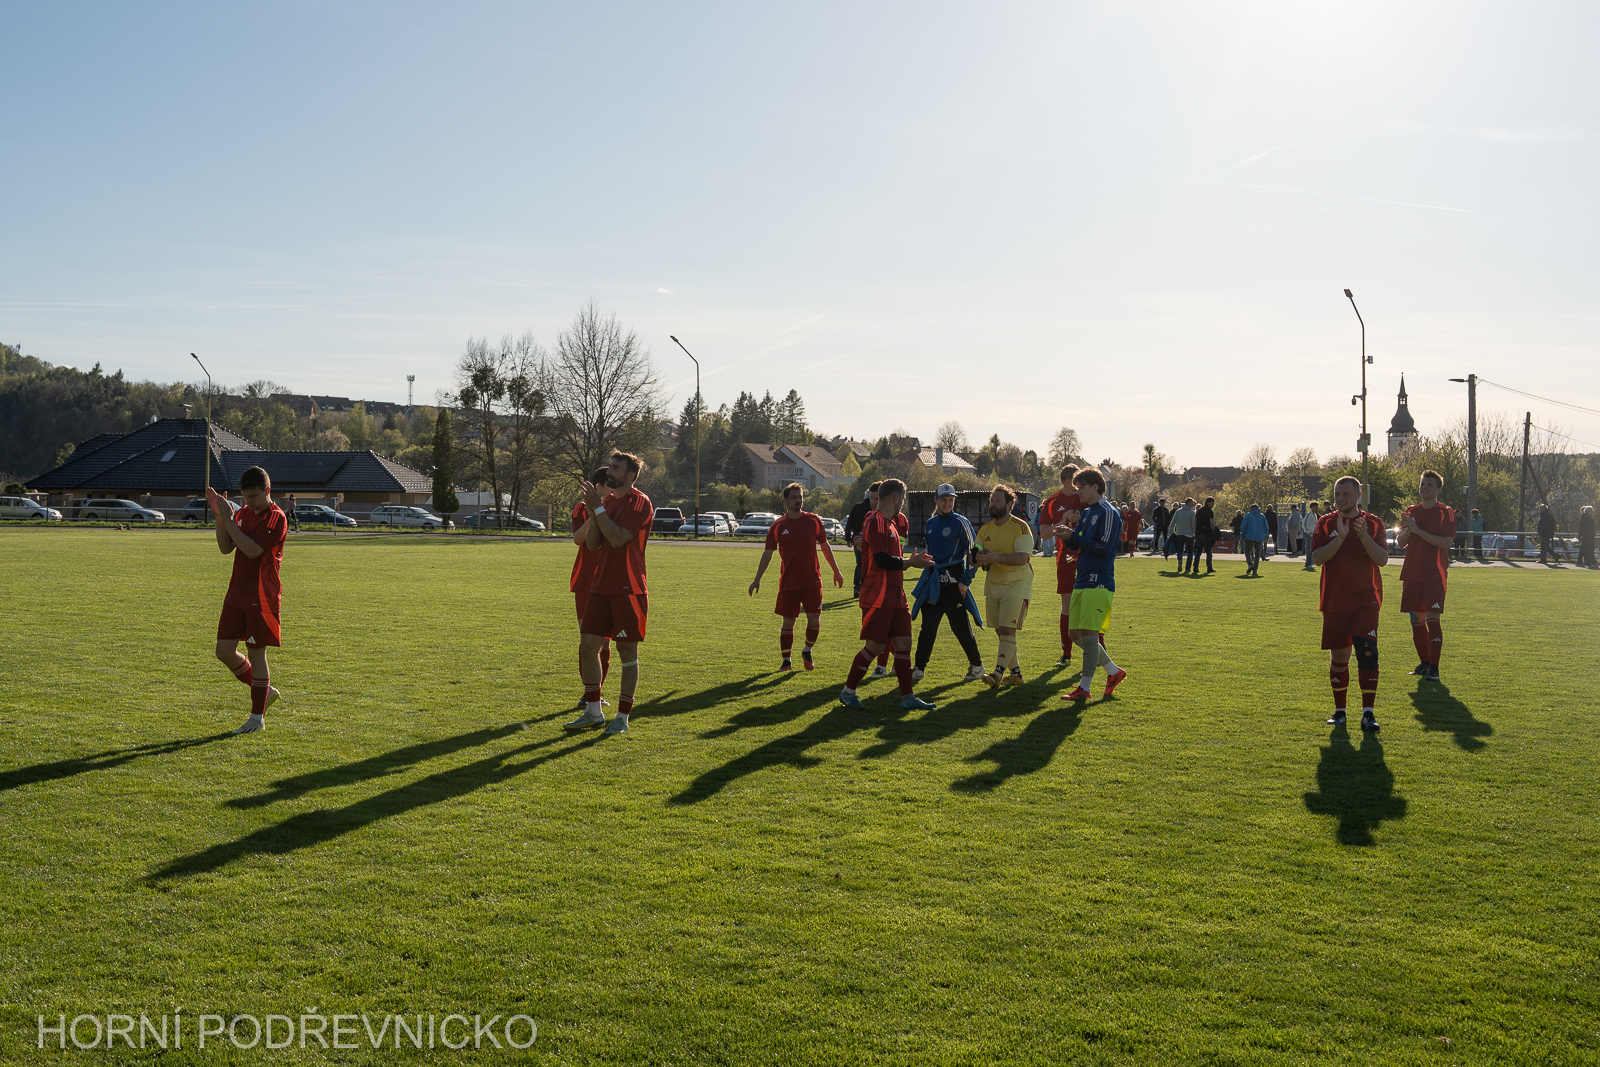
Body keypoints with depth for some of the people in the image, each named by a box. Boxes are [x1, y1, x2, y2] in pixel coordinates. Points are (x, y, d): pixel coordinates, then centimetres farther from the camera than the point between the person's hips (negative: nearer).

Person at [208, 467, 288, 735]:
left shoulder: (276, 519, -13)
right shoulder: (243, 513, 10)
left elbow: (252, 550, -23)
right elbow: (226, 548, 5)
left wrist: (228, 519, -20)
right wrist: (219, 516, -7)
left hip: (262, 598, -7)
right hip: (237, 593, 8)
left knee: (256, 654, -1)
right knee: (224, 650, 7)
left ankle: (257, 718, 9)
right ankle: (266, 692, 26)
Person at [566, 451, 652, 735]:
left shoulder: (640, 503, -9)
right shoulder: (607, 501, 15)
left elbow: (618, 539, -21)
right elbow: (593, 544, 10)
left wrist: (598, 508, -16)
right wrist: (593, 512, -3)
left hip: (628, 589, -8)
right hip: (601, 586, 8)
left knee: (627, 651, 0)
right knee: (588, 646, 6)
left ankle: (623, 717, 8)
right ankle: (593, 712, 17)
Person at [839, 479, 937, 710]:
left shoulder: (889, 522, 18)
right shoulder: (875, 522, -15)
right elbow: (882, 560, -22)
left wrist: (910, 559, 13)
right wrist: (912, 562, -13)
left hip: (895, 597, 10)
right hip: (878, 598, -10)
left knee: (904, 643, 6)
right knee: (874, 646, -4)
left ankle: (907, 697, 10)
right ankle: (847, 691, 9)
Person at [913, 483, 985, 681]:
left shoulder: (960, 522, -7)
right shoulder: (931, 523, 14)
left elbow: (974, 551, -8)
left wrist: (966, 580, -11)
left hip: (953, 585, -6)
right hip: (933, 584, 6)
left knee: (961, 627, -2)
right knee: (927, 627, 6)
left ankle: (977, 666, 14)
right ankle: (919, 669, 10)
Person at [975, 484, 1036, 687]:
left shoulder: (1020, 527, -10)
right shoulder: (985, 529, 10)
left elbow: (1023, 557, -20)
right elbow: (975, 554, 10)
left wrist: (995, 557, -28)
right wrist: (978, 558, -15)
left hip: (1016, 584, -7)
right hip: (993, 585, 7)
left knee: (1007, 630, -13)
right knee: (1000, 632, 9)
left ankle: (998, 674, -17)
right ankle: (1016, 673, 19)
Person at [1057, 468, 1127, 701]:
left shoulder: (1108, 513, -10)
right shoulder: (1085, 513, 18)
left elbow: (1104, 548, -18)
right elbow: (1078, 545, 20)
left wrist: (1073, 536, -15)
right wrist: (1067, 535, -2)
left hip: (1098, 583, -9)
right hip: (1081, 582, 9)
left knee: (1089, 634, -9)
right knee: (1076, 634, 9)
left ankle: (1084, 688, -3)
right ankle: (1114, 672, 22)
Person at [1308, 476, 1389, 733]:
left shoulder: (1374, 523, 4)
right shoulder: (1326, 523, 5)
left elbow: (1383, 559, -7)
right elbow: (1317, 558, -7)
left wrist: (1364, 537, -21)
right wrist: (1340, 537, -19)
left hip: (1366, 600, -1)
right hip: (1334, 602, 1)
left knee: (1367, 653, -13)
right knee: (1338, 656, 6)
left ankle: (1368, 713, -11)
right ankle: (1339, 710, 19)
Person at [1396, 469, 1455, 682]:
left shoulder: (1445, 512, -3)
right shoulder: (1412, 511, 14)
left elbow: (1446, 542, -16)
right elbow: (1400, 543, 13)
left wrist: (1417, 530, -17)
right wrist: (1406, 530, -8)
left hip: (1434, 575, -6)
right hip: (1412, 574, 6)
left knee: (1432, 618, -12)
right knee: (1416, 619, 9)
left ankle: (1434, 668, -9)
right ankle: (1424, 663, 21)